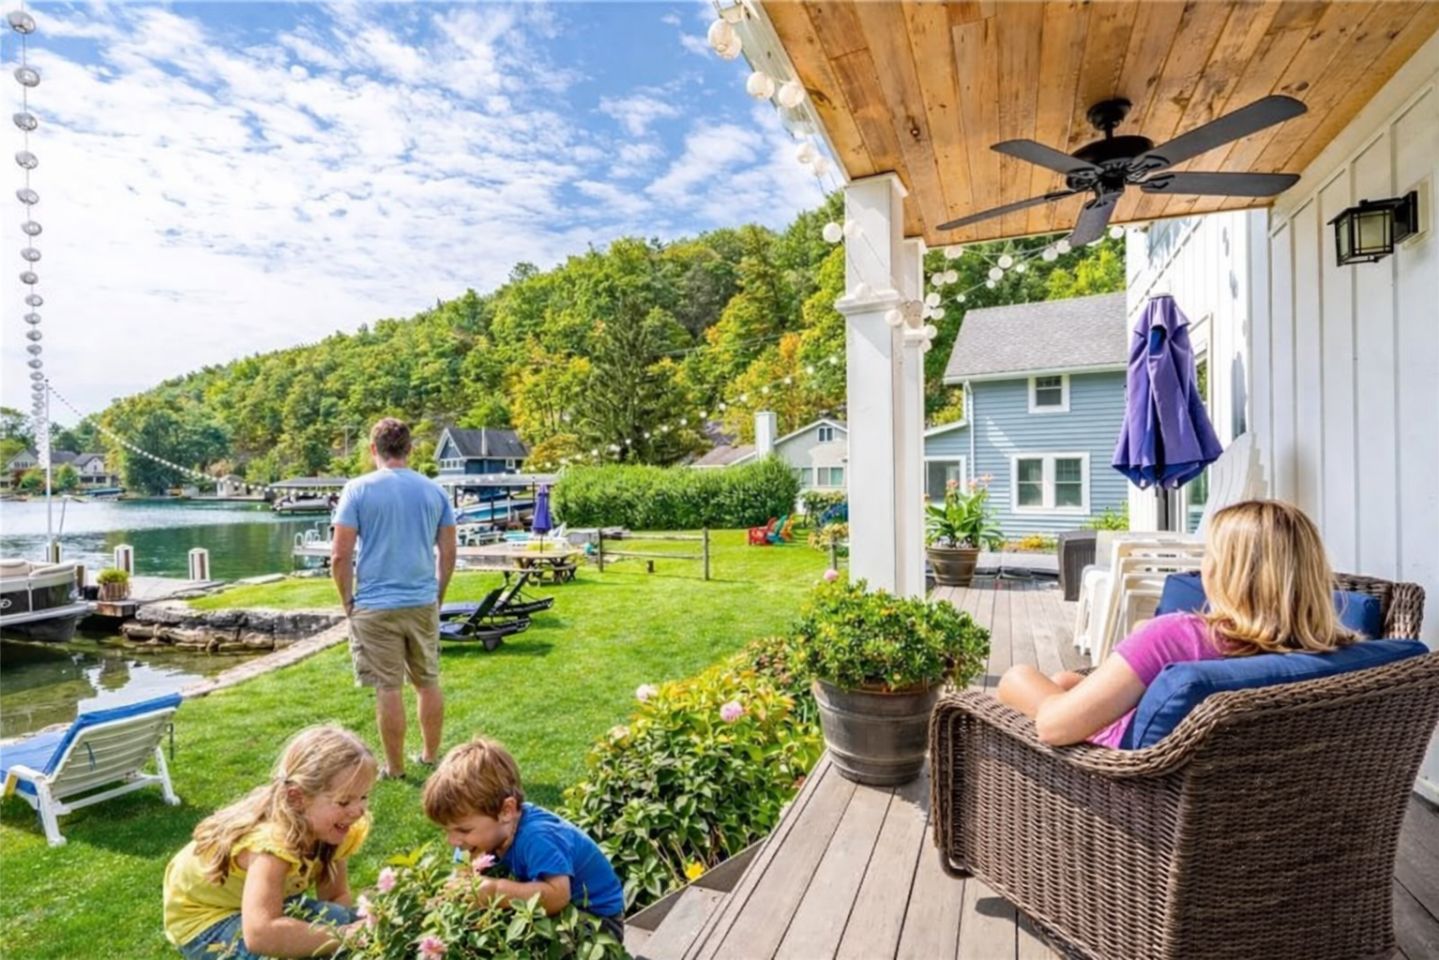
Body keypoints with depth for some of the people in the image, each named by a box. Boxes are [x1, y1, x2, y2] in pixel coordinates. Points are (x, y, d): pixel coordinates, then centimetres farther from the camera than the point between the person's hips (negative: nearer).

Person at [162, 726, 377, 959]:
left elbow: (337, 895, -11)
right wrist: (344, 935, -42)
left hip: (262, 907, 7)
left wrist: (354, 926, -31)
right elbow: (259, 934, -48)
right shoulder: (273, 840, -39)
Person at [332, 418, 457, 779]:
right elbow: (448, 553, 5)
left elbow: (340, 555, -9)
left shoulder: (358, 489, -6)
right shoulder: (434, 491, 2)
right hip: (423, 603, 3)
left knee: (389, 689, 6)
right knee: (428, 682, 15)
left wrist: (348, 601, 5)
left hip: (376, 606, -3)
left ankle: (394, 768, 19)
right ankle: (430, 756, 29)